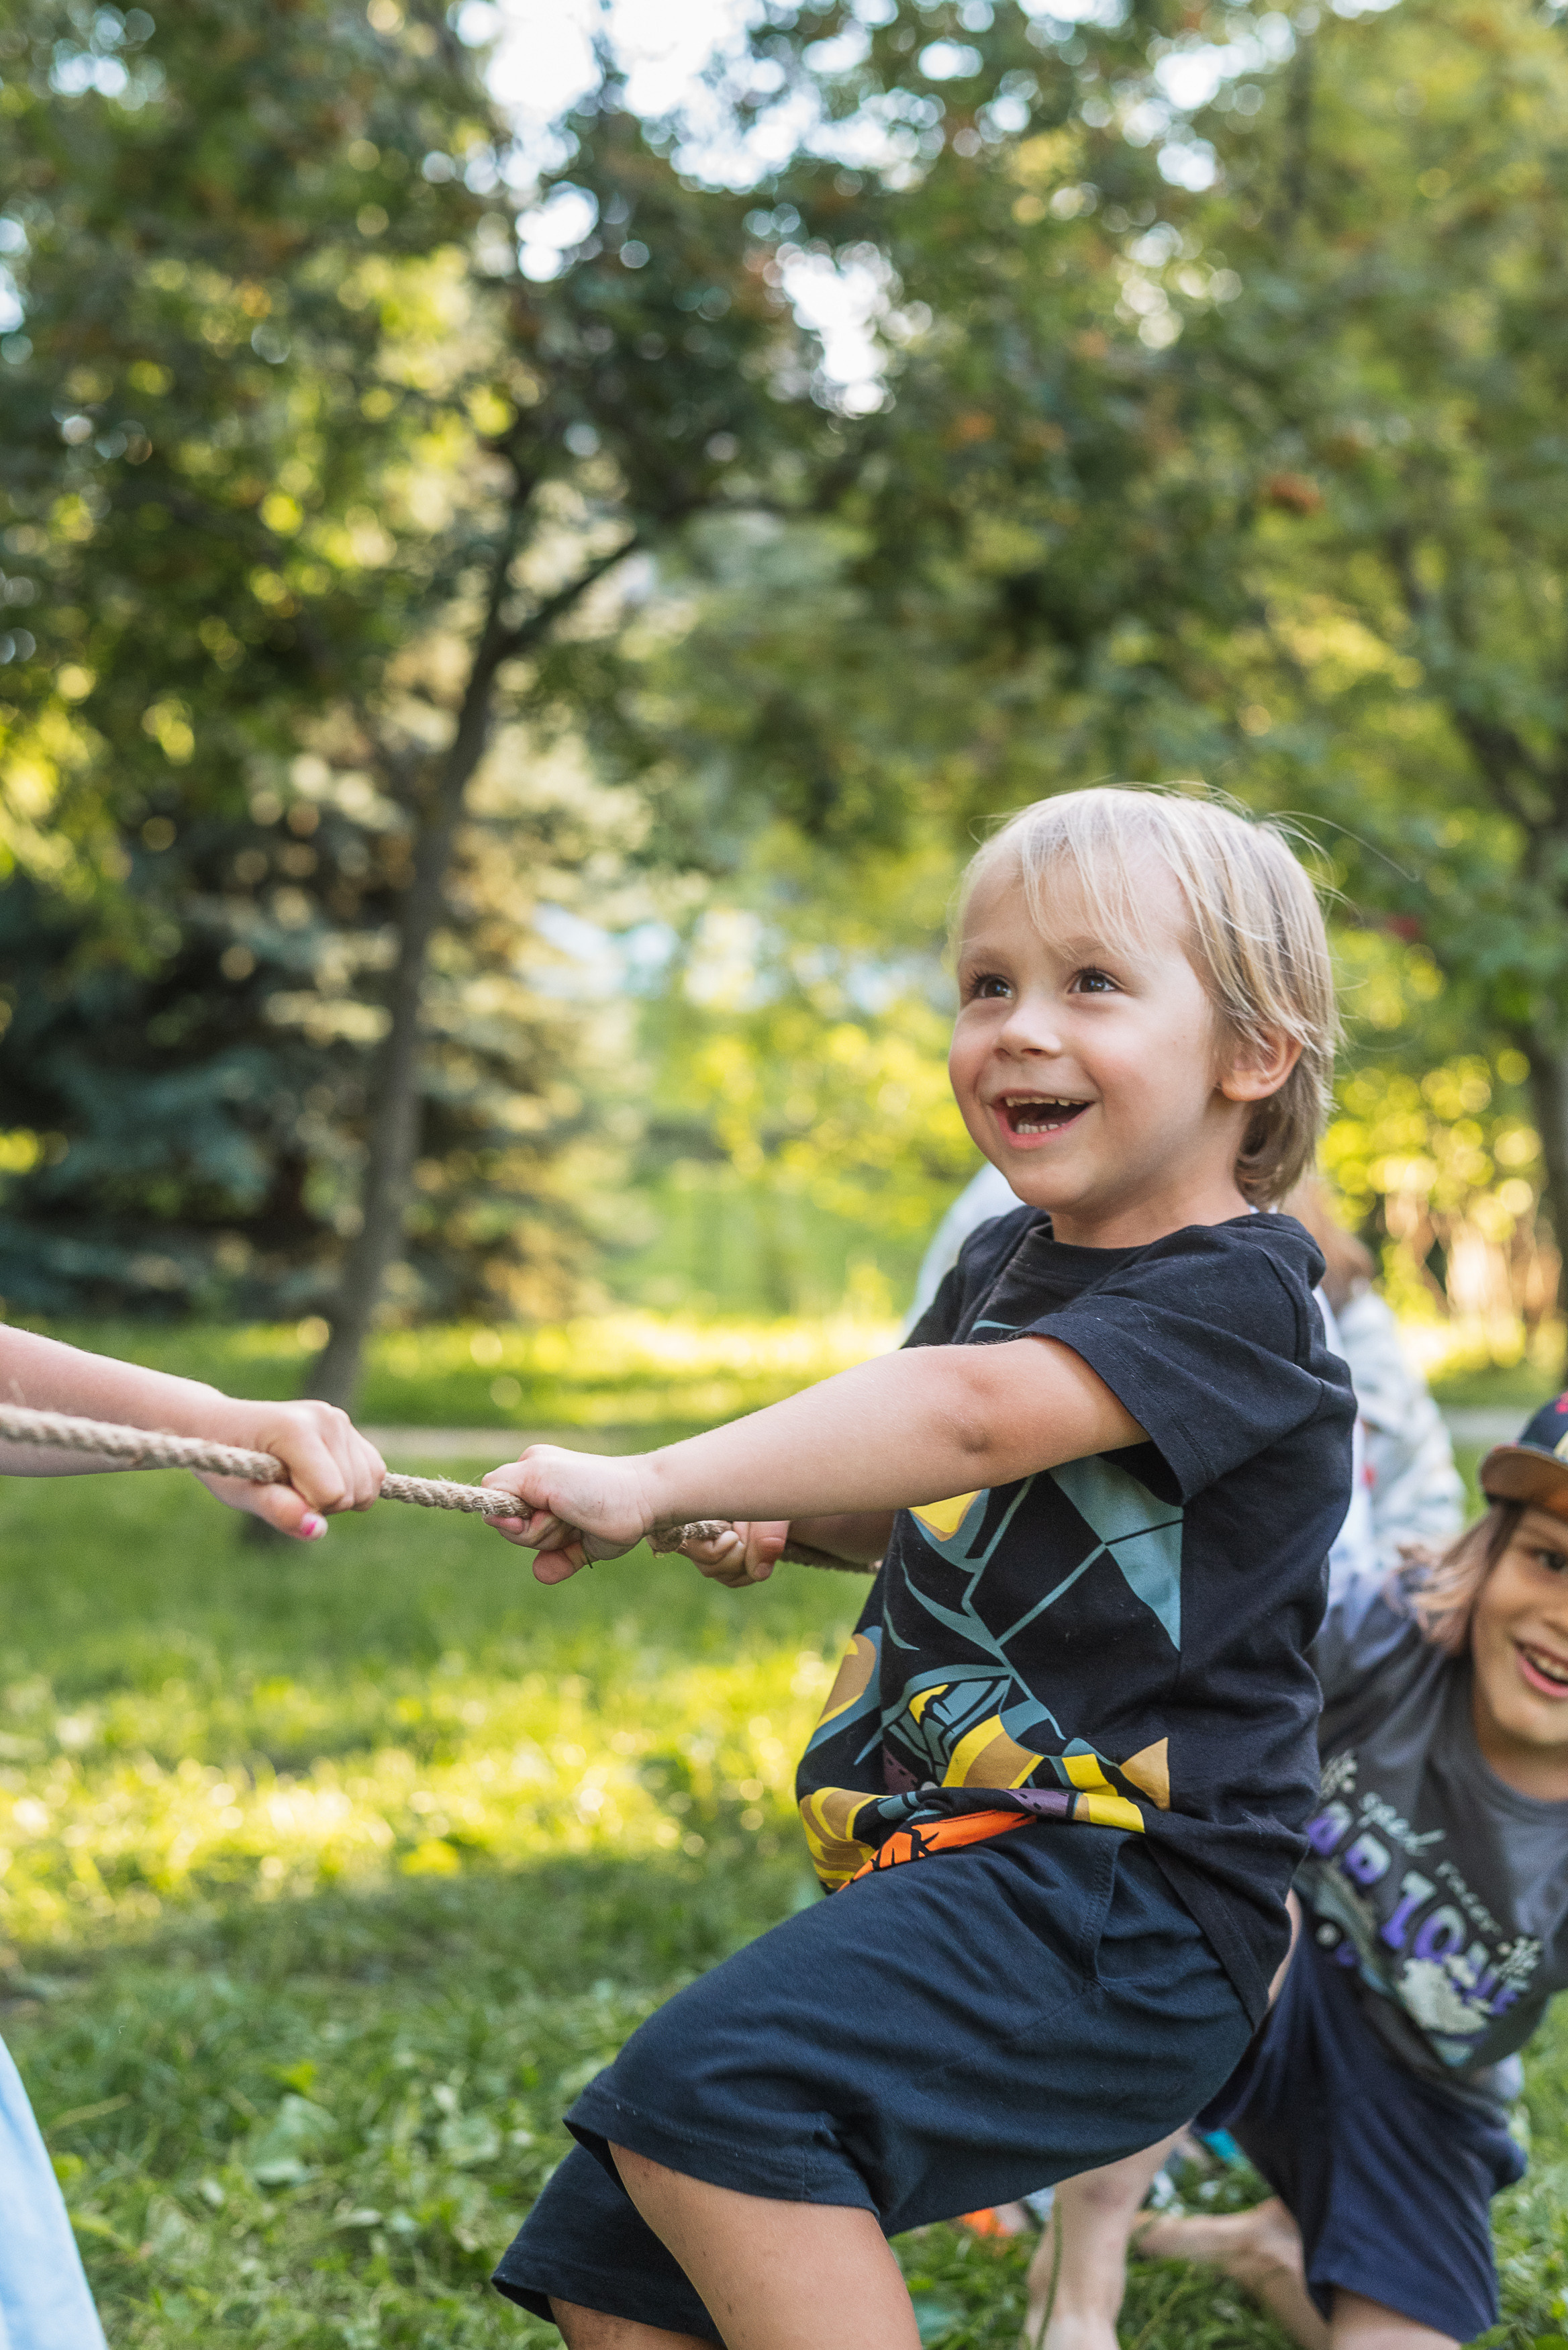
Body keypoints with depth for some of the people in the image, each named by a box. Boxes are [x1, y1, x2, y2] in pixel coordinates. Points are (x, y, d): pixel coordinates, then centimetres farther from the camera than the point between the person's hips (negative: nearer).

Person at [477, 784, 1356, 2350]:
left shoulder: (1239, 1295, -12)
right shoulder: (1002, 1264, 15)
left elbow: (972, 1413, -30)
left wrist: (655, 1485, -33)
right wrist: (786, 1516, 9)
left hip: (1119, 1913, -9)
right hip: (944, 1881, 9)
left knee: (708, 2088, -30)